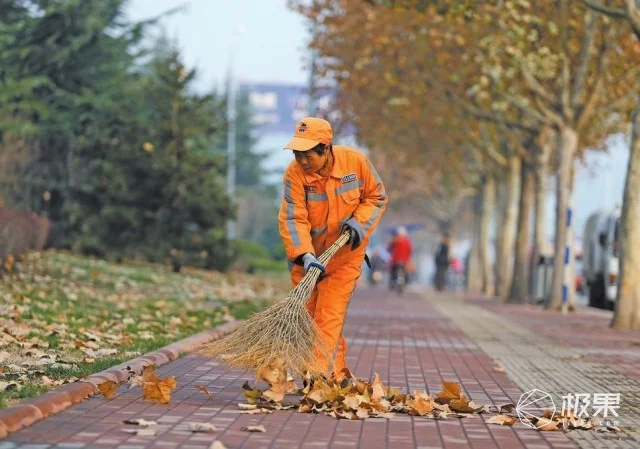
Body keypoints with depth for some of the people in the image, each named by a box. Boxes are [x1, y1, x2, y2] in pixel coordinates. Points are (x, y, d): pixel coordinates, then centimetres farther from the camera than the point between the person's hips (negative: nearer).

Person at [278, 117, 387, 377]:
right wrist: (305, 256, -38)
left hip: (345, 253, -2)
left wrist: (359, 222, -19)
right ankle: (338, 371, 23)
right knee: (307, 314, 8)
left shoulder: (355, 161, -17)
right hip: (307, 255, 2)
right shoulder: (295, 174, -20)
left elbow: (376, 197, -1)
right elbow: (293, 219, -25)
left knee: (330, 316, -11)